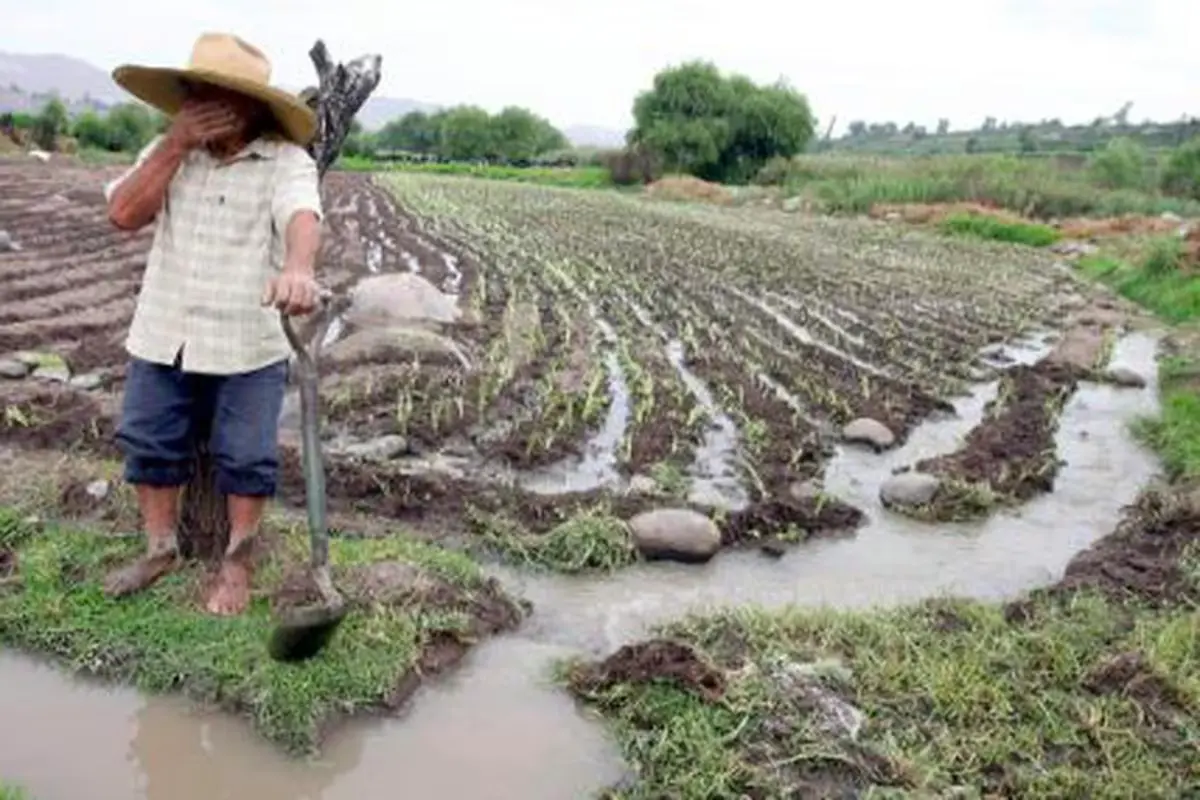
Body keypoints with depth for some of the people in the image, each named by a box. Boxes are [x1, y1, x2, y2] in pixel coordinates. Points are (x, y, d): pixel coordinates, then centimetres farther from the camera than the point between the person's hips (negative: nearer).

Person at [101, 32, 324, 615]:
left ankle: (237, 563, 26)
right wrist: (175, 145, -13)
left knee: (245, 457, 6)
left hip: (247, 342, -4)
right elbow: (123, 214, -6)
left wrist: (298, 267, -54)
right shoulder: (169, 153, 4)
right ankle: (161, 549, 35)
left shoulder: (286, 161, -11)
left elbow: (302, 217, -31)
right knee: (149, 444, 15)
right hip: (162, 336, 5)